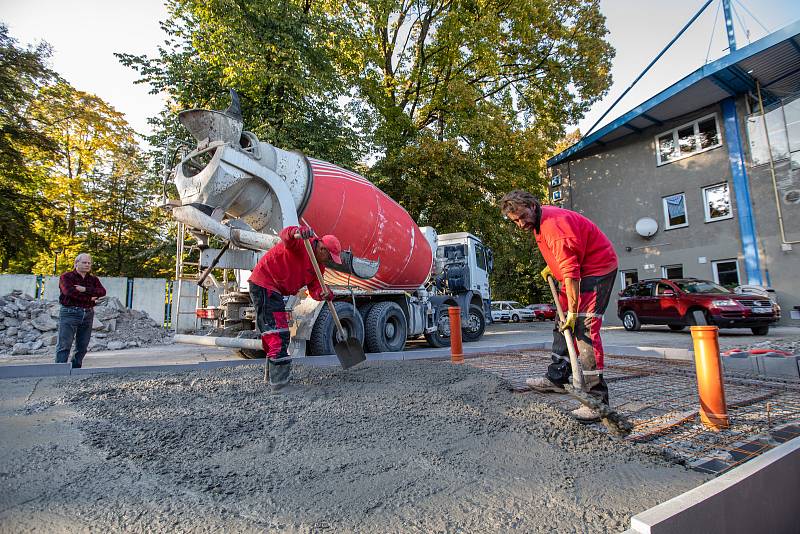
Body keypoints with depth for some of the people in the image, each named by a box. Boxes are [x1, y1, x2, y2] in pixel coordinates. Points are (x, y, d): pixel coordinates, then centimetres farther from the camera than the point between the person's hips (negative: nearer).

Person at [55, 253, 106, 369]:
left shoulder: (93, 279, 15)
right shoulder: (66, 277, 2)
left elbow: (102, 292, -4)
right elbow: (69, 292, -16)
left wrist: (85, 289, -16)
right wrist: (89, 298, -10)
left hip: (88, 315, 5)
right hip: (70, 313, -5)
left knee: (82, 347, 7)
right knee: (64, 345, -7)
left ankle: (75, 370, 15)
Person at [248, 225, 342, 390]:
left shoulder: (319, 265, 8)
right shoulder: (302, 243, -17)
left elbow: (314, 288, 0)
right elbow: (285, 235, -39)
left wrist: (324, 293, -23)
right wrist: (297, 233, -62)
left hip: (274, 289, 11)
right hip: (264, 284, -11)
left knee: (270, 329, 22)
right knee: (278, 331, -16)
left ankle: (273, 375, 39)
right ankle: (279, 380, -15)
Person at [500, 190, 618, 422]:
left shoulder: (553, 223, -28)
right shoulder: (538, 221, 3)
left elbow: (570, 270, -30)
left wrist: (573, 310, -30)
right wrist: (551, 266, 7)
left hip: (597, 269, -10)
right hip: (578, 270, 10)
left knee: (584, 328, -19)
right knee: (562, 325, 13)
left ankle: (597, 398, -17)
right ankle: (557, 378, 24)